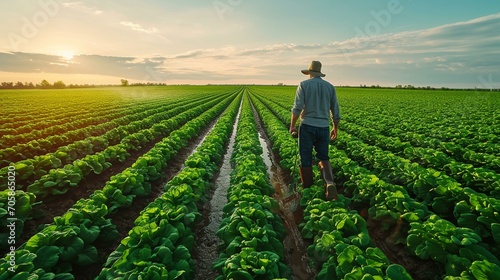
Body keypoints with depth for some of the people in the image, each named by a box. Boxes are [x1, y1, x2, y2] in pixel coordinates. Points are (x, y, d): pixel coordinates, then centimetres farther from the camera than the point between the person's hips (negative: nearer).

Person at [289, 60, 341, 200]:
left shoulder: (304, 85, 0)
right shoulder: (330, 87, 11)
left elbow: (297, 107, -12)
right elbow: (336, 112, 12)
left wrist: (292, 125, -3)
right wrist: (335, 128, 24)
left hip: (307, 126, -3)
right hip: (323, 128, 3)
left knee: (306, 159, 7)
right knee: (323, 158, 12)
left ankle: (307, 189, 18)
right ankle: (330, 183, -13)